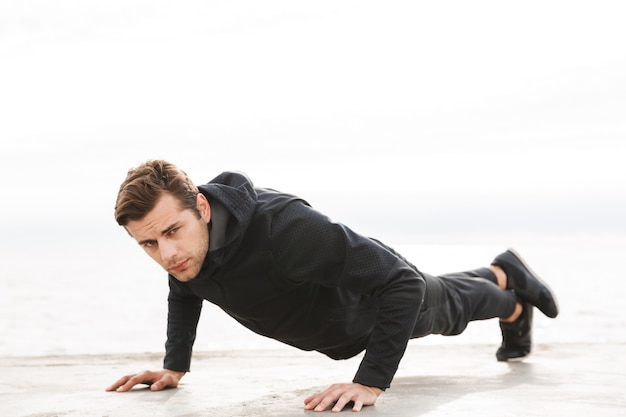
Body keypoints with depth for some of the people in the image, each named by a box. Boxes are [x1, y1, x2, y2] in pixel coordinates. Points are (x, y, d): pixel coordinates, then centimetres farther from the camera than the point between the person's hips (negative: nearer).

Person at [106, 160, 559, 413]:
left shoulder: (282, 226, -51)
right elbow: (184, 288, -1)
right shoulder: (182, 247, -28)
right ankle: (501, 275, 68)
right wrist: (174, 367, -9)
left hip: (381, 288, -6)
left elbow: (402, 279, -47)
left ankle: (513, 300, 64)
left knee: (448, 307, 30)